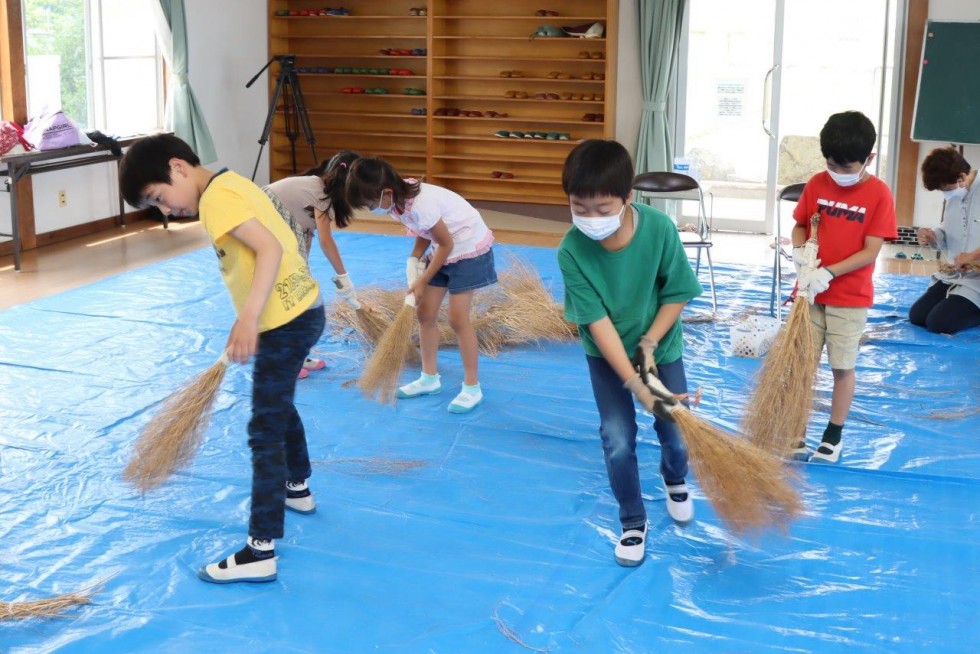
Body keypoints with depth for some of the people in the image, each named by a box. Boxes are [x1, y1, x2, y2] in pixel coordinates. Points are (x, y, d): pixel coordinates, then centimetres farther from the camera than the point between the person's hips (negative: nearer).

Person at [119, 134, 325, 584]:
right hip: (301, 310, 11)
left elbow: (271, 249, -27)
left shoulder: (216, 197, -15)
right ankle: (296, 488, 50)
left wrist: (247, 319, -33)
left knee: (265, 432, -7)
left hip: (286, 322, -11)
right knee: (279, 407, 30)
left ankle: (260, 551, -4)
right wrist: (248, 322, 21)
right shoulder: (230, 185, 14)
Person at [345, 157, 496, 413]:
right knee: (425, 313, 9)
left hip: (469, 248, -9)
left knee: (458, 318, -9)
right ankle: (430, 378, 22)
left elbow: (446, 244, -22)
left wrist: (423, 281, -13)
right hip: (445, 248, 9)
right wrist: (414, 260, -9)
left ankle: (472, 387, 2)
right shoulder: (399, 197, -8)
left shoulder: (420, 204, -33)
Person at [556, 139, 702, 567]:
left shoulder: (659, 229, -28)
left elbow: (677, 293, -13)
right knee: (618, 441, -5)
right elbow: (598, 322, -26)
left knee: (675, 433, 6)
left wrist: (649, 343, -21)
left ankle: (674, 480, 43)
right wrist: (633, 383, -30)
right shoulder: (571, 250, -28)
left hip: (660, 344, 1)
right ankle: (633, 523, 20)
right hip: (606, 354, -1)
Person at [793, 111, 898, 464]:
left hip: (850, 298, -3)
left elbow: (870, 252, -13)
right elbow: (800, 227, 9)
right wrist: (799, 252, -13)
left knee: (843, 367, 7)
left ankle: (834, 436, 22)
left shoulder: (879, 194, -11)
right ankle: (796, 433, 16)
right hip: (810, 292, 3)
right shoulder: (817, 184, -1)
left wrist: (828, 273, -22)